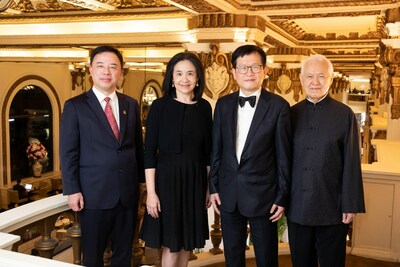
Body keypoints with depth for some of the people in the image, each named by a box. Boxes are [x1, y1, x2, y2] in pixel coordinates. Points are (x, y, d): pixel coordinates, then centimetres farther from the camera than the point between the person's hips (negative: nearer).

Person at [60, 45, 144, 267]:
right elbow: (68, 153, -5)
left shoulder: (131, 105, 8)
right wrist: (72, 190, -10)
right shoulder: (75, 106, -3)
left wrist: (141, 181, 10)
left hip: (128, 192, 4)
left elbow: (138, 147, 11)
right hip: (94, 193, -3)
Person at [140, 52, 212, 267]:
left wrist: (210, 186, 9)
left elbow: (207, 149, 8)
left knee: (188, 241, 15)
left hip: (195, 180, 4)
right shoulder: (160, 106, -8)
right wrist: (151, 191, -13)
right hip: (167, 179, -4)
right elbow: (149, 151, -9)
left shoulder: (204, 107, 4)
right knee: (171, 243, 5)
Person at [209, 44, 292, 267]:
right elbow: (216, 149, 8)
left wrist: (282, 197, -5)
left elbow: (283, 155, -5)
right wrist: (213, 187, 6)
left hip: (262, 194, -3)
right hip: (228, 194, 4)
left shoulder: (278, 106, -7)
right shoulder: (223, 104, 4)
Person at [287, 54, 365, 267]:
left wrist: (351, 205, -8)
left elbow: (351, 163, -5)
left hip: (332, 208, -2)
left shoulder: (344, 114, -3)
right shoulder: (292, 113, 4)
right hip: (297, 208, 3)